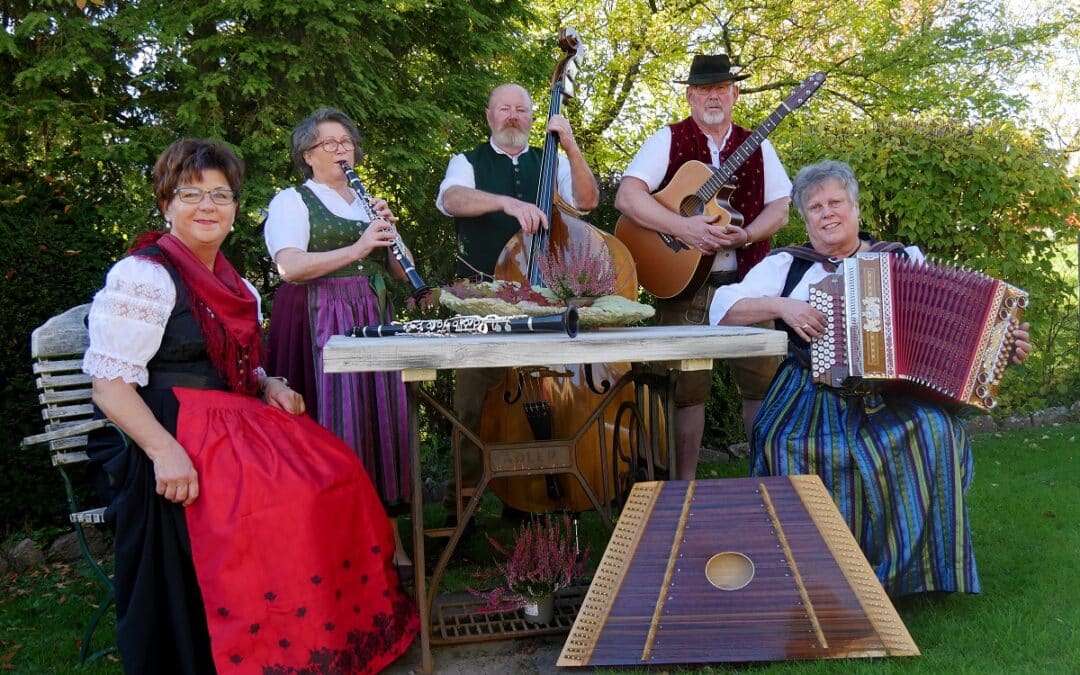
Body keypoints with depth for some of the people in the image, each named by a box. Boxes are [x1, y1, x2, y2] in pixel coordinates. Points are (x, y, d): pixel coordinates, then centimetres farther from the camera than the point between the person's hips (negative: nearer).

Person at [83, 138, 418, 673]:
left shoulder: (228, 280, 16)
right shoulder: (142, 276, -9)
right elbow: (109, 384, -15)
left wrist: (268, 385, 4)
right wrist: (164, 451, -27)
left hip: (233, 423, 8)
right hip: (177, 429, -8)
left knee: (337, 472, -13)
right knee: (284, 496, -28)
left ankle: (347, 625, 0)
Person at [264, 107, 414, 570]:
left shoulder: (369, 204, 21)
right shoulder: (292, 201, 3)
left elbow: (401, 272, 19)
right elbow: (289, 268, -14)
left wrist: (390, 235, 1)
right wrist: (357, 249, -17)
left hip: (374, 321, 5)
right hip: (322, 323, -5)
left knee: (381, 417, 1)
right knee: (338, 423, -10)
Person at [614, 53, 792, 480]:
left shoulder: (756, 146, 14)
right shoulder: (668, 140, 3)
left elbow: (779, 208, 8)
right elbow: (627, 196, -10)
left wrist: (745, 235, -12)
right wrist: (684, 227, -20)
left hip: (747, 281, 3)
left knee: (765, 380, 2)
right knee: (688, 386, 0)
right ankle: (685, 484, 14)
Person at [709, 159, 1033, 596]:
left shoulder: (905, 260, 14)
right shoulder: (787, 264, 11)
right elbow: (722, 307, 1)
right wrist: (781, 305, -13)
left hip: (894, 392, 1)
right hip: (814, 392, -1)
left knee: (935, 431, -29)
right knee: (790, 445, -31)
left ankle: (908, 566, -11)